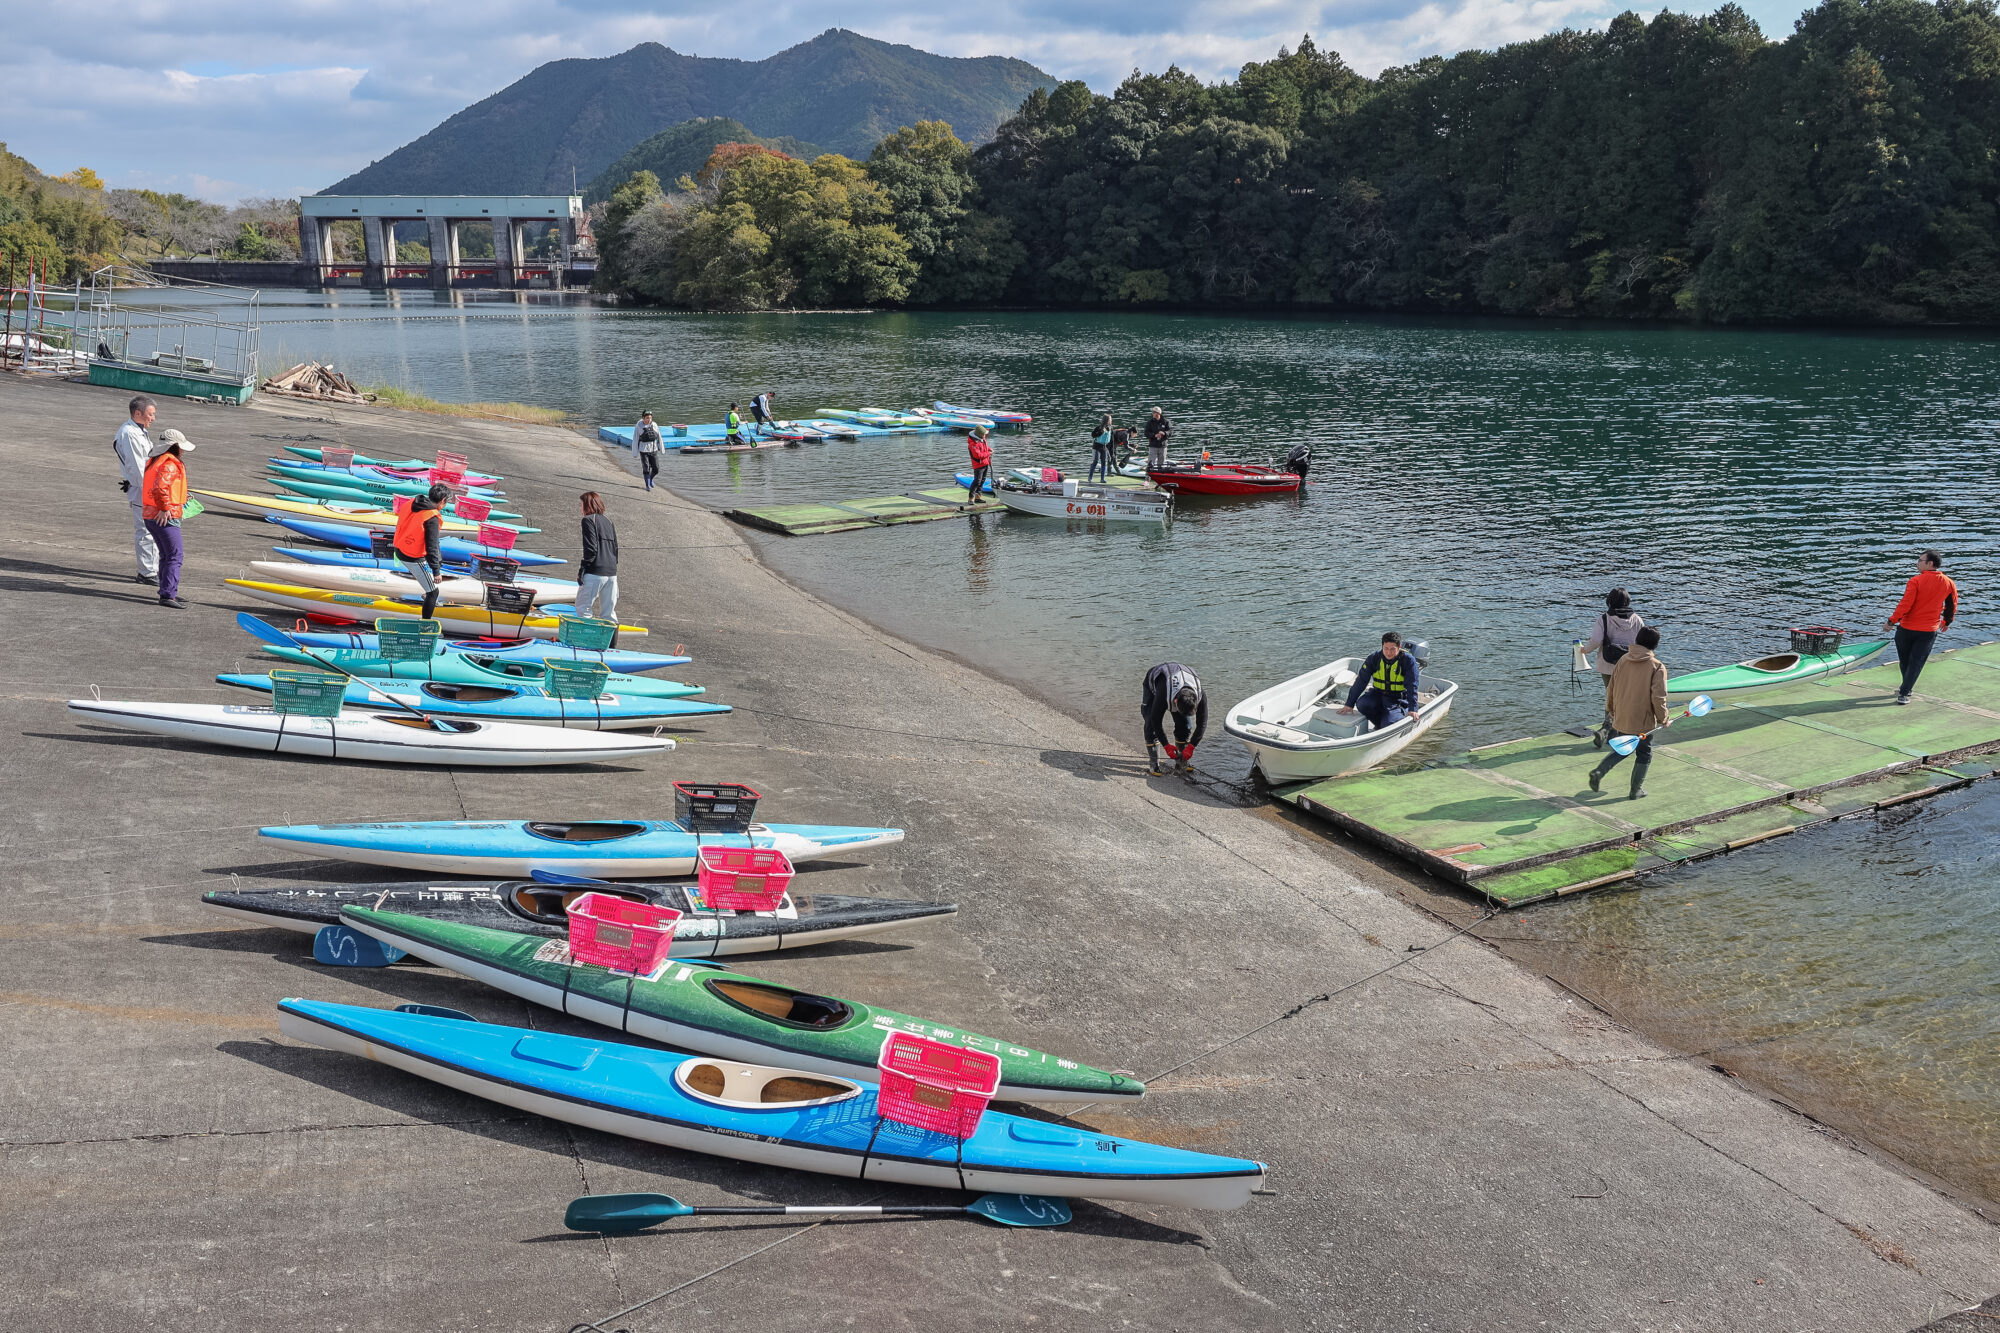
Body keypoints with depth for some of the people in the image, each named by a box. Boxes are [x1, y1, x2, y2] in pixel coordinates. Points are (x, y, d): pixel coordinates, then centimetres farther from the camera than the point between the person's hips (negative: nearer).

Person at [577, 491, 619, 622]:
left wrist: (582, 569, -10)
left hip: (595, 572, -7)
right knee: (609, 612, 11)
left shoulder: (589, 520, -5)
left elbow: (590, 548, -13)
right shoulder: (608, 522, 17)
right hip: (612, 573, 7)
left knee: (583, 608, 0)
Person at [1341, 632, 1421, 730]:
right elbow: (1361, 681, -6)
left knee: (1390, 724, -27)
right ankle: (1380, 725, -1)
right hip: (1378, 694, 3)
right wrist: (1349, 704, -10)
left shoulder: (1408, 661, -13)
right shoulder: (1374, 658, -7)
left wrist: (1412, 709, -27)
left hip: (1398, 700, -3)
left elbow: (1411, 686, -16)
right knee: (1362, 704, -27)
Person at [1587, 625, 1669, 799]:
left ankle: (1599, 771, 5)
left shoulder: (1623, 660, -1)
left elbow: (1611, 690, 7)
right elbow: (1658, 698, -18)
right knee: (1644, 754, 14)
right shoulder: (1657, 667, -15)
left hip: (1621, 719, 5)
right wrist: (1664, 719, -3)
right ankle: (1636, 790, 21)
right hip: (1643, 721, -5)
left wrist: (1612, 711, 23)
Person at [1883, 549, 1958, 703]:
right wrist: (1947, 622, 28)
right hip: (1929, 631, 3)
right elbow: (1952, 606, 11)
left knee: (1904, 660, 17)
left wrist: (1891, 621, -12)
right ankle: (1904, 694, 2)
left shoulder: (1915, 581, -16)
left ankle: (1906, 689, 31)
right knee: (1916, 662, 7)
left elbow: (1905, 604, -20)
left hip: (1907, 627, -3)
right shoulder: (1949, 583, -1)